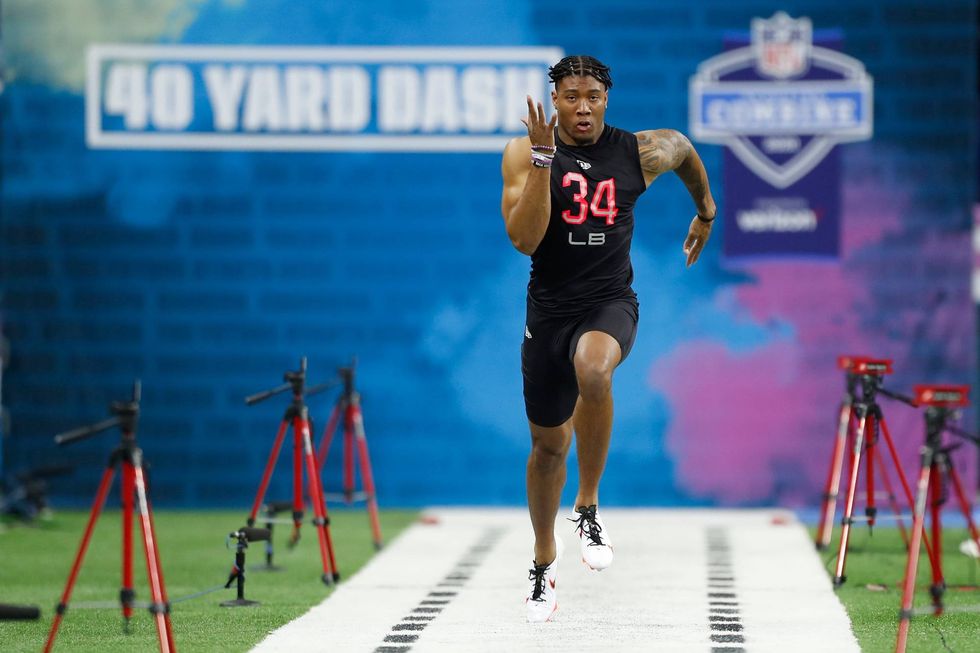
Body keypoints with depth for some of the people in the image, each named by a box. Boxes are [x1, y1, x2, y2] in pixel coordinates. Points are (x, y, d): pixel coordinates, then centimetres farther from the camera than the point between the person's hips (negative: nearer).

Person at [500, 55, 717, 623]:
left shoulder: (640, 153, -3)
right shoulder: (524, 154, -7)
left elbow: (684, 147, 22)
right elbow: (524, 239, -20)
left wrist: (706, 212, 34)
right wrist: (544, 157, -26)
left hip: (611, 302, -1)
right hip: (550, 308, 1)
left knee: (593, 371, -36)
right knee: (548, 443, 11)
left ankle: (589, 507, -17)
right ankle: (545, 563, 35)